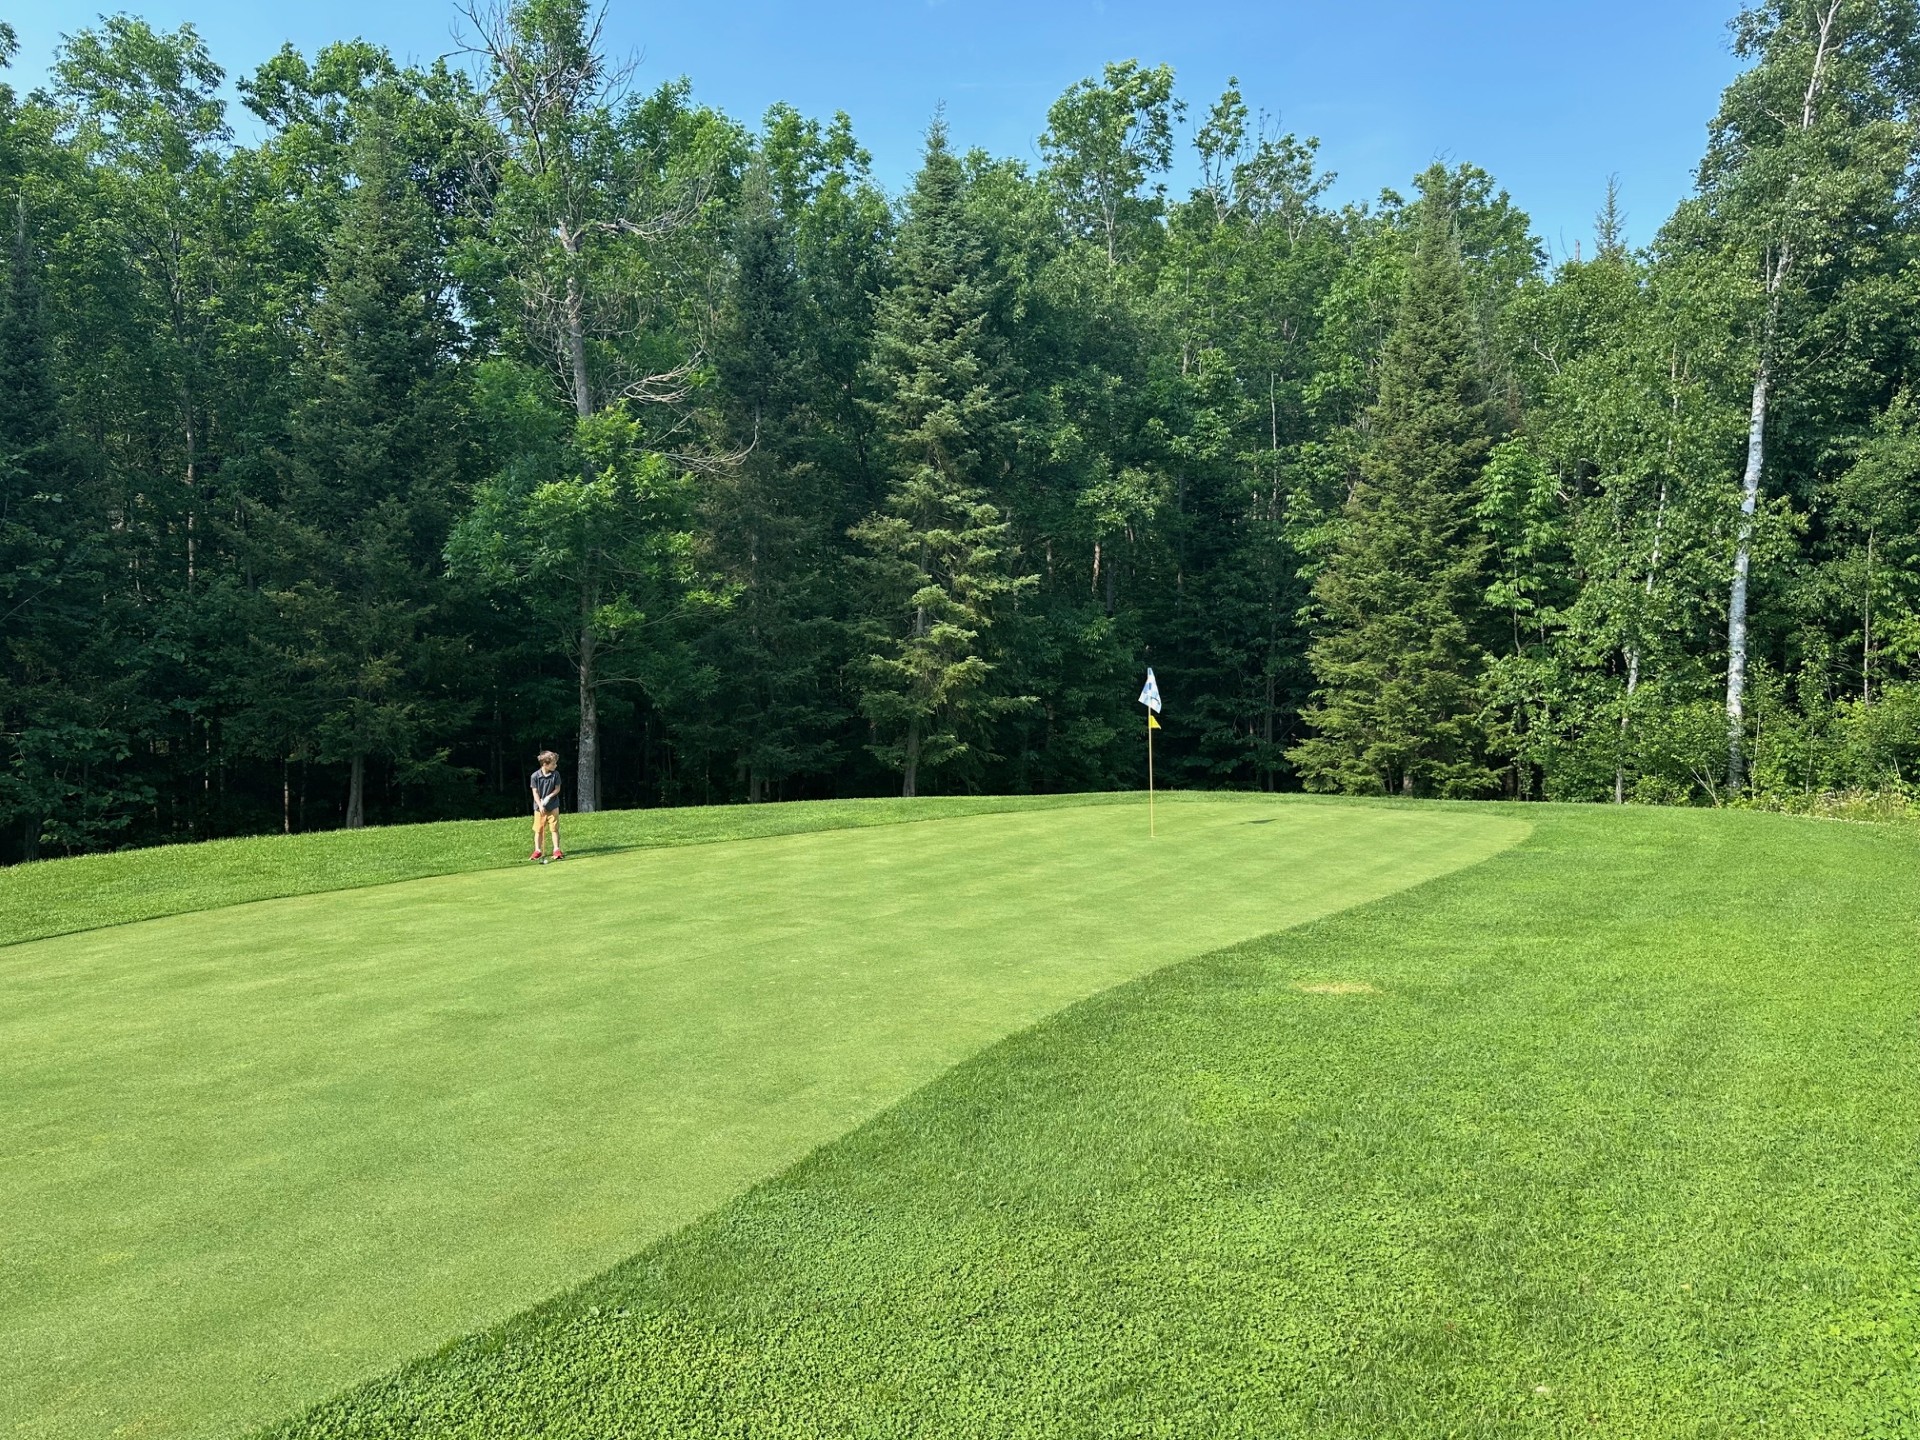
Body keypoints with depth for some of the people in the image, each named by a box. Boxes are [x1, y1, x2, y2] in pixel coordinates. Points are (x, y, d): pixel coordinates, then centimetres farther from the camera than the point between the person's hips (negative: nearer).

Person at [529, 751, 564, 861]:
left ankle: (556, 850, 7)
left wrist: (549, 796, -17)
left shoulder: (555, 774, -6)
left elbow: (557, 789, -1)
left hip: (553, 806, 1)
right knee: (538, 830, 8)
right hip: (539, 807, -1)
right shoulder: (535, 776, -11)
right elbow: (535, 792, -10)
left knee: (554, 829, 1)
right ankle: (537, 851, 17)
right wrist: (540, 805, -18)